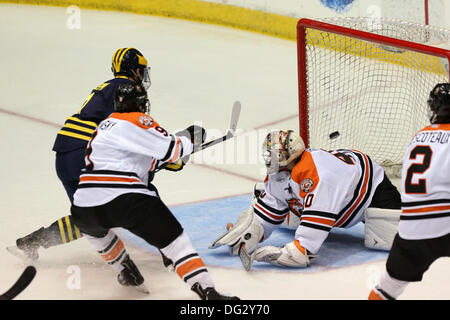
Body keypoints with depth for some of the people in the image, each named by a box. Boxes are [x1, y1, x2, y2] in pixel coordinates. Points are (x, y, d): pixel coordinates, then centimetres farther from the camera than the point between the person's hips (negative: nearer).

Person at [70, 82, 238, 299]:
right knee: (174, 239, 0)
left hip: (85, 205, 7)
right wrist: (190, 137, 12)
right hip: (125, 200, -7)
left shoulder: (105, 125, 27)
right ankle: (207, 291, -11)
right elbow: (169, 148, -7)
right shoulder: (135, 120, 1)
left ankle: (128, 273, 40)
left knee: (92, 227, 39)